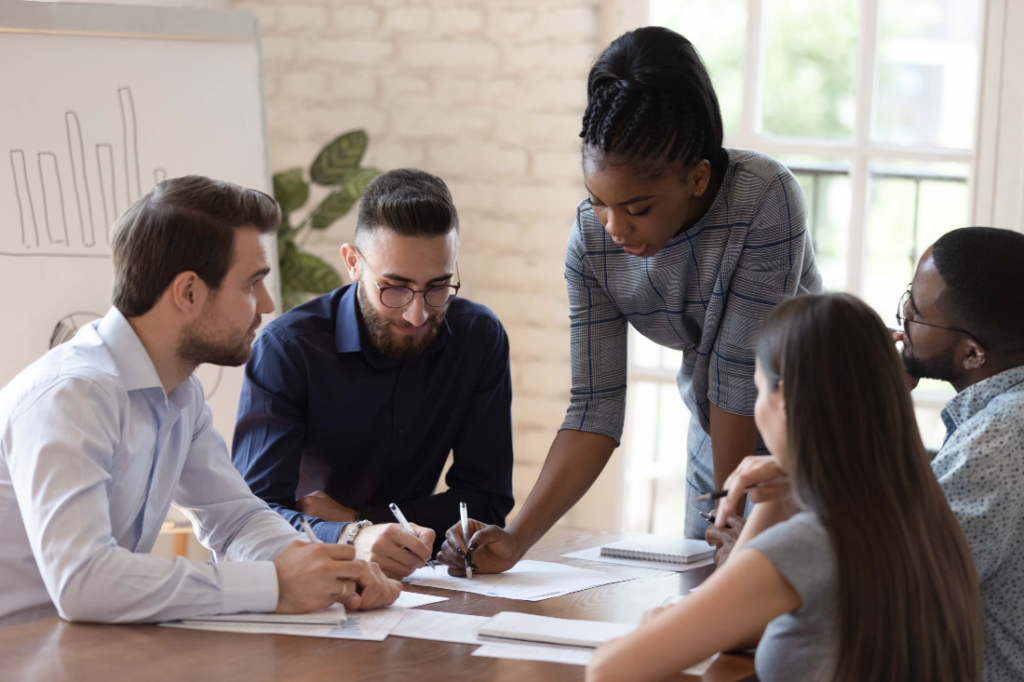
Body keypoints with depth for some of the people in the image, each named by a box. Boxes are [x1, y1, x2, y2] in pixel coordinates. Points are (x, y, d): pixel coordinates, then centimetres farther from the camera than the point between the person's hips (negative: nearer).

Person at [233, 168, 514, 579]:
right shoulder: (287, 349, -12)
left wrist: (358, 519, -12)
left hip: (406, 577, 3)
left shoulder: (479, 338, -3)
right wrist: (351, 539, -38)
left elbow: (486, 502, -1)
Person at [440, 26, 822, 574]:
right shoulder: (592, 239, -18)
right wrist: (516, 539, -28)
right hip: (721, 441, 4)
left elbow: (741, 369, -27)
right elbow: (595, 406, -18)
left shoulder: (766, 199, -32)